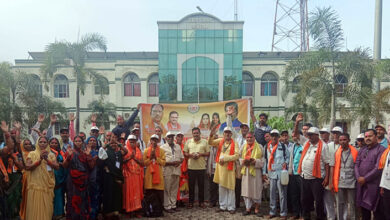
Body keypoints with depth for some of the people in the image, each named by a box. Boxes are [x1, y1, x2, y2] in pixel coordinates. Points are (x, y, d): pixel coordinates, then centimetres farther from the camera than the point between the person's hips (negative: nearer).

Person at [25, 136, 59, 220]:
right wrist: (40, 160, -15)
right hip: (35, 184, -1)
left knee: (47, 207, 2)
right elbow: (27, 167, -7)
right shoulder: (32, 154, 6)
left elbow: (57, 167, -3)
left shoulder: (51, 154, 10)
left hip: (48, 185, 1)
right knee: (35, 207, -2)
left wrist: (47, 159, -15)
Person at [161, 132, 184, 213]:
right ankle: (167, 206, 8)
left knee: (175, 189, 9)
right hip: (167, 170, -4)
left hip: (177, 170, 5)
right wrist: (171, 163, -16)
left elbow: (182, 157, 17)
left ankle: (173, 205, 19)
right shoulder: (163, 147, 0)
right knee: (167, 189, 0)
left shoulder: (178, 147, 16)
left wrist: (179, 162, -5)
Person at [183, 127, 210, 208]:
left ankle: (201, 202, 17)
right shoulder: (188, 142, 8)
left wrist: (201, 154, -12)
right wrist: (190, 155, -11)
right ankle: (191, 202, 16)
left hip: (201, 167, 0)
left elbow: (208, 153, 5)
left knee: (201, 185, 6)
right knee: (191, 185, 5)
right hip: (191, 167, 1)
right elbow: (185, 153, 8)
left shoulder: (204, 142, 5)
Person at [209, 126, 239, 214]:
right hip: (220, 167, 4)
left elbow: (236, 155, -13)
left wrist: (225, 158, -16)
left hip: (229, 168, -4)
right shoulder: (220, 141, 8)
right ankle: (223, 206, 21)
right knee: (221, 188, 11)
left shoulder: (234, 144, -5)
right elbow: (210, 143, 2)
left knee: (230, 188, 1)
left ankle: (231, 207, 10)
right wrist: (211, 135, -16)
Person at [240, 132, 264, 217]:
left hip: (256, 172, -3)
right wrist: (244, 161, -9)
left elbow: (262, 161, -4)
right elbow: (240, 159, 12)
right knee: (246, 190, 5)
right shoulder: (244, 147, 9)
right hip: (246, 171, 3)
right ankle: (248, 208, 17)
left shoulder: (259, 147, -2)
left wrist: (255, 161, -21)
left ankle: (257, 209, 14)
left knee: (256, 190, 1)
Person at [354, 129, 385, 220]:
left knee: (376, 209, 0)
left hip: (373, 184, -6)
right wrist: (358, 177, -6)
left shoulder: (381, 150, -7)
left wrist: (365, 178, -13)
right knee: (364, 207, 14)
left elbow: (378, 168, -15)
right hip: (361, 184, 6)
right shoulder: (362, 150, 15)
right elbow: (356, 164, 10)